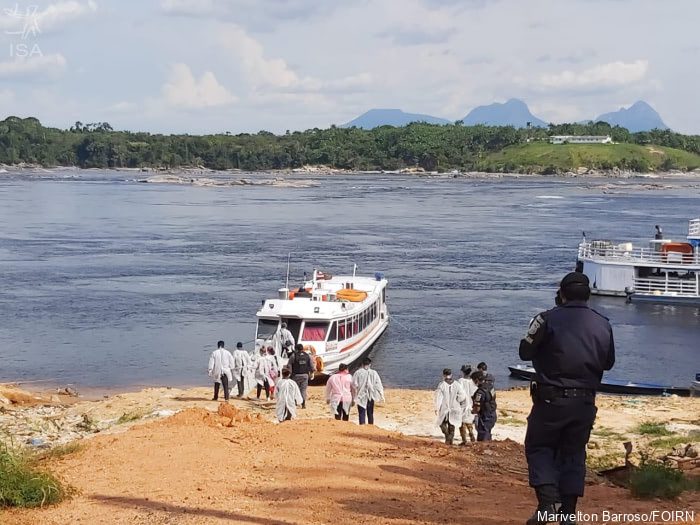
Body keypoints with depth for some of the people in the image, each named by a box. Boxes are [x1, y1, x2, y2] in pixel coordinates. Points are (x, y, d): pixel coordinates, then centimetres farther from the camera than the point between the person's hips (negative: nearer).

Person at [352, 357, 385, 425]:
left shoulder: (358, 373, -7)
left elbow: (354, 384, -8)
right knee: (370, 413, 15)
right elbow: (379, 385, -2)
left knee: (362, 413, 0)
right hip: (371, 397, 2)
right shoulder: (374, 373, -2)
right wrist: (381, 396, 2)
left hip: (361, 397, -2)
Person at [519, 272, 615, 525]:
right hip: (585, 402, 3)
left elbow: (525, 352, -5)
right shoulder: (603, 324, 3)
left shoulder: (548, 319, -10)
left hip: (551, 399, -3)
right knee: (574, 454, 13)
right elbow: (608, 363, 13)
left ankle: (546, 503, -8)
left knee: (538, 447, 10)